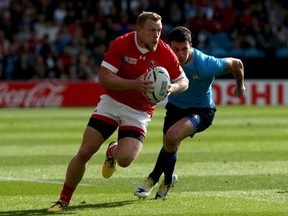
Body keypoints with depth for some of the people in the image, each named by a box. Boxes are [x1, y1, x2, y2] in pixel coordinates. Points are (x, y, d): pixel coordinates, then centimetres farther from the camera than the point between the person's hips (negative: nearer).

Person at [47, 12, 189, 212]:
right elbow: (104, 78, -18)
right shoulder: (121, 44, -14)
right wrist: (134, 84, -30)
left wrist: (172, 87, -22)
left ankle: (113, 151, 18)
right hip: (112, 103, 0)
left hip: (140, 112, 0)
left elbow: (184, 81, 2)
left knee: (124, 159, -22)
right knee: (85, 152, -9)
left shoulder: (165, 53, -9)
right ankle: (64, 200, 8)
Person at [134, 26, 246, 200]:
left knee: (172, 136, -29)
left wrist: (240, 86, 5)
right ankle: (168, 179, 51)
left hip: (201, 111, -5)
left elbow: (236, 64, -13)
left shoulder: (205, 65, -32)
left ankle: (153, 179, -10)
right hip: (175, 106, 5)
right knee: (170, 146, 16)